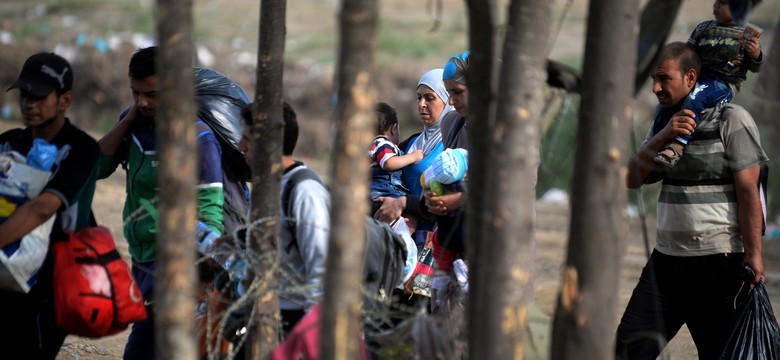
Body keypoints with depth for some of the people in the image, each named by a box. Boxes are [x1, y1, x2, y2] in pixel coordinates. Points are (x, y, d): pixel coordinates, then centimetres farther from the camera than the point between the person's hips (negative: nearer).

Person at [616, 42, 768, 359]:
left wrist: (753, 255, -17)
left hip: (718, 262, -6)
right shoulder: (664, 123, 13)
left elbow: (748, 192, -12)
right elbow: (633, 178, 2)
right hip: (666, 259, 6)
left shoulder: (732, 121, -7)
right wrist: (664, 136, -14)